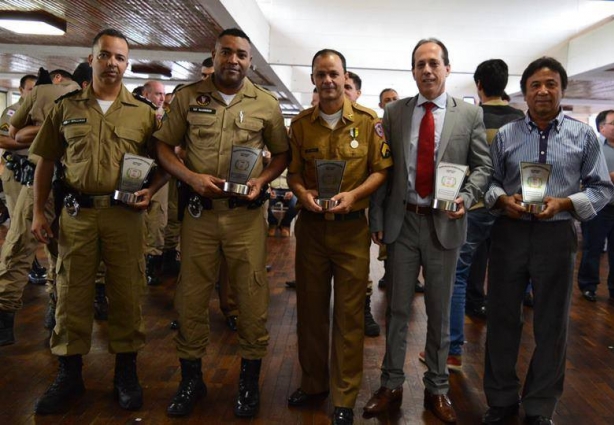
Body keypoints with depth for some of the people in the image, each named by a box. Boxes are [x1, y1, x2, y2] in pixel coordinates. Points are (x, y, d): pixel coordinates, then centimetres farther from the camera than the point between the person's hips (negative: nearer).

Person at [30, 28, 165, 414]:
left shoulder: (143, 112, 5)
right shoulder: (66, 107, 8)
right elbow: (46, 161, 11)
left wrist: (151, 190, -10)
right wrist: (39, 212, 6)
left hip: (124, 214, -1)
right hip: (77, 212, 1)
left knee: (127, 293, 5)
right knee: (72, 293, 7)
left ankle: (126, 371, 21)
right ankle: (70, 374, 22)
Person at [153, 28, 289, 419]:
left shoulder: (266, 103, 5)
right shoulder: (188, 96, 5)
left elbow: (282, 154, 12)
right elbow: (164, 146, 6)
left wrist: (262, 180, -6)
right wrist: (191, 177, -10)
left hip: (246, 213, 0)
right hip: (199, 210, 1)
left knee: (252, 297, 3)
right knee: (191, 296, 7)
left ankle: (250, 379, 22)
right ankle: (191, 378, 26)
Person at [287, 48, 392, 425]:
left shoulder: (368, 120, -3)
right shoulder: (301, 123, 4)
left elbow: (381, 169, -2)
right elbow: (293, 170, 8)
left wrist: (353, 194, -18)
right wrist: (302, 192, -13)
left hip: (352, 226, -3)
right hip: (310, 224, 3)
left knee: (349, 312, 3)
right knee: (310, 306, 13)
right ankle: (313, 381, 31)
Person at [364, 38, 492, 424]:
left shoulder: (470, 114, 2)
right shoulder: (393, 112, 5)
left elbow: (482, 165, 3)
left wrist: (467, 198, -16)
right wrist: (377, 218, 1)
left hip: (444, 223, 0)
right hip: (401, 221, 1)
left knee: (440, 311, 11)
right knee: (397, 308, 10)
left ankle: (437, 388, 28)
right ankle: (392, 385, 24)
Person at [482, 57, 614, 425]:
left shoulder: (583, 135, 2)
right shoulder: (505, 135, 4)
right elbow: (490, 180, 7)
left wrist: (563, 203, -14)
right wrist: (502, 199, -14)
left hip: (556, 235, -1)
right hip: (509, 233, 1)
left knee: (552, 324, 9)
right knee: (502, 318, 9)